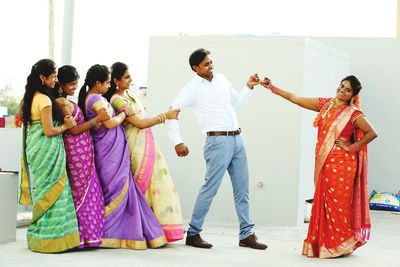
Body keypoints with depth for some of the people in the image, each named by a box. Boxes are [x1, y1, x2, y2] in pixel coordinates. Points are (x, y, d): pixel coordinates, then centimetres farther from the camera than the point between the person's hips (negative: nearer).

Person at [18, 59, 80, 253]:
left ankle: (38, 235, 18)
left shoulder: (31, 97, 12)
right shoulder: (45, 99, -16)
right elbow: (49, 130, -19)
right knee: (52, 192, -3)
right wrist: (66, 126, -4)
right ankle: (50, 238, 1)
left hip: (35, 147, 9)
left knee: (42, 191, 14)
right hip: (48, 149, -9)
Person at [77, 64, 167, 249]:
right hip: (112, 150, -10)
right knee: (118, 190, -4)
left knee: (122, 190, 12)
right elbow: (109, 123, -20)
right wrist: (124, 113, -4)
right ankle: (102, 233, -1)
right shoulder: (97, 99, -15)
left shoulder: (86, 99, 15)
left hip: (105, 151, 10)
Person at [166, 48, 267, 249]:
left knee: (242, 189, 8)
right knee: (210, 188, -5)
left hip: (237, 140, 6)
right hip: (218, 141, -6)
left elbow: (238, 103, 25)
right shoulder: (192, 88, -4)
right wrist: (177, 142, -10)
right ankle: (193, 234, 6)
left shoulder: (221, 79, 14)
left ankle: (246, 234, 15)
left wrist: (249, 87, 10)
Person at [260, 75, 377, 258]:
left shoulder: (353, 113, -7)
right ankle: (324, 243, 17)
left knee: (337, 203, -3)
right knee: (323, 203, 9)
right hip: (324, 162, 6)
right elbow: (295, 98, 10)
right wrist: (272, 88, 9)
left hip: (341, 164, -6)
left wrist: (352, 147, -9)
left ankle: (339, 245, 7)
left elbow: (372, 133, -9)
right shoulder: (325, 104, 8)